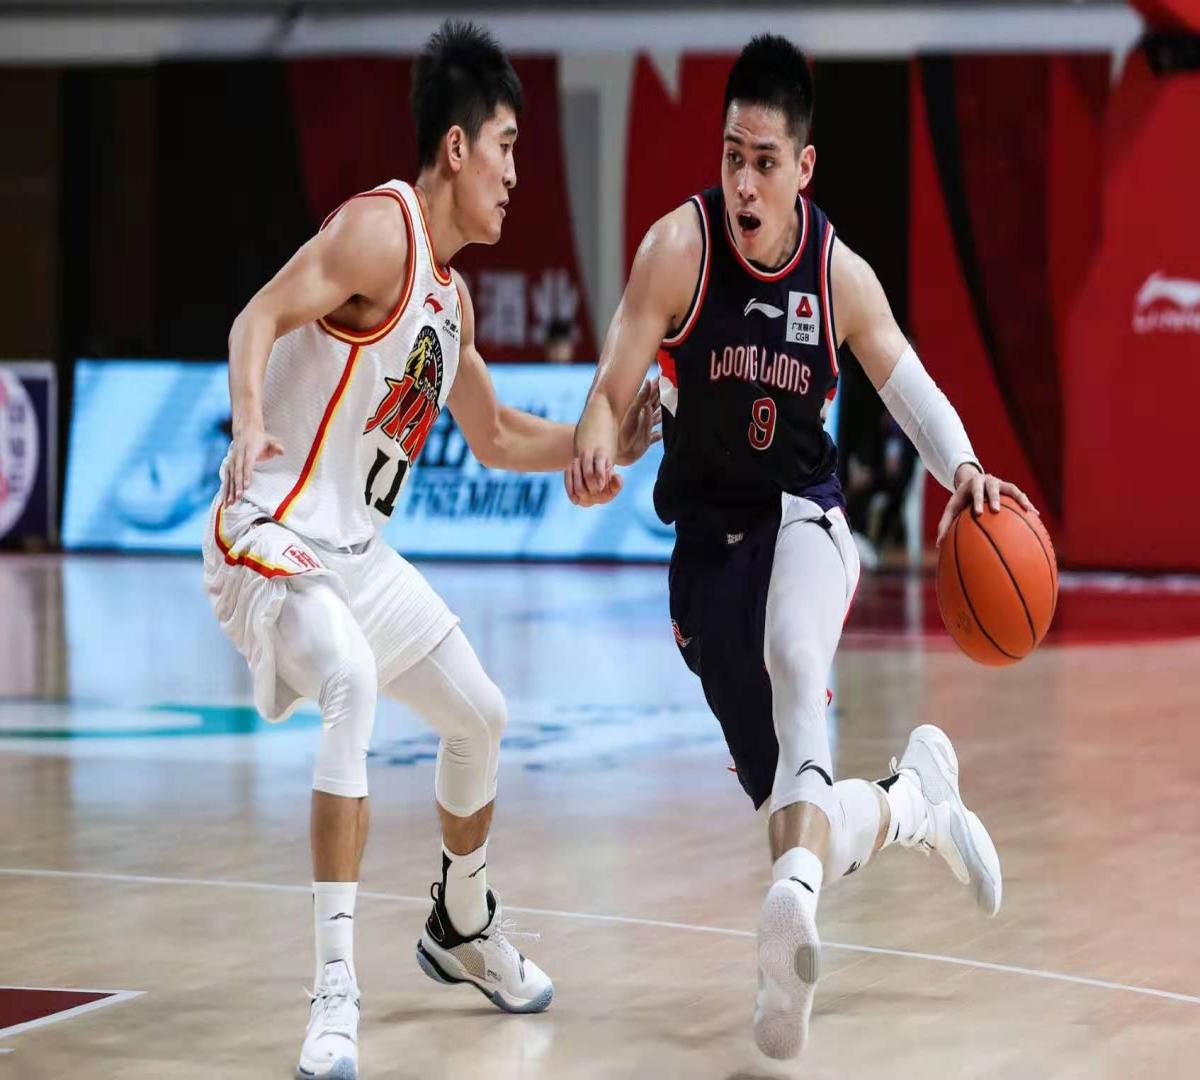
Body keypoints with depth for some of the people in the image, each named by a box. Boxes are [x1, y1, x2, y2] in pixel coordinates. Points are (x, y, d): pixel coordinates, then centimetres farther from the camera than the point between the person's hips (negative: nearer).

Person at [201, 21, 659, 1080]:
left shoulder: (452, 294, 14)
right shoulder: (380, 228, -14)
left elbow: (495, 438, 27)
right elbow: (259, 319, -25)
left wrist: (609, 439, 18)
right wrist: (249, 419, -43)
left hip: (358, 552, 10)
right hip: (274, 539, -10)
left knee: (479, 718, 19)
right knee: (353, 685, -35)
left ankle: (462, 928, 45)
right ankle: (336, 990, -35)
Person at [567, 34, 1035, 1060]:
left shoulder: (842, 276, -6)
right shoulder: (680, 245, -12)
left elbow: (912, 387, 4)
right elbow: (612, 390, -16)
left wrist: (963, 467, -17)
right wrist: (593, 447, -40)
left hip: (803, 516, -1)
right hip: (711, 539, 1)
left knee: (795, 660, -38)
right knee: (792, 811, 2)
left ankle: (797, 892, -58)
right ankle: (917, 797, 35)